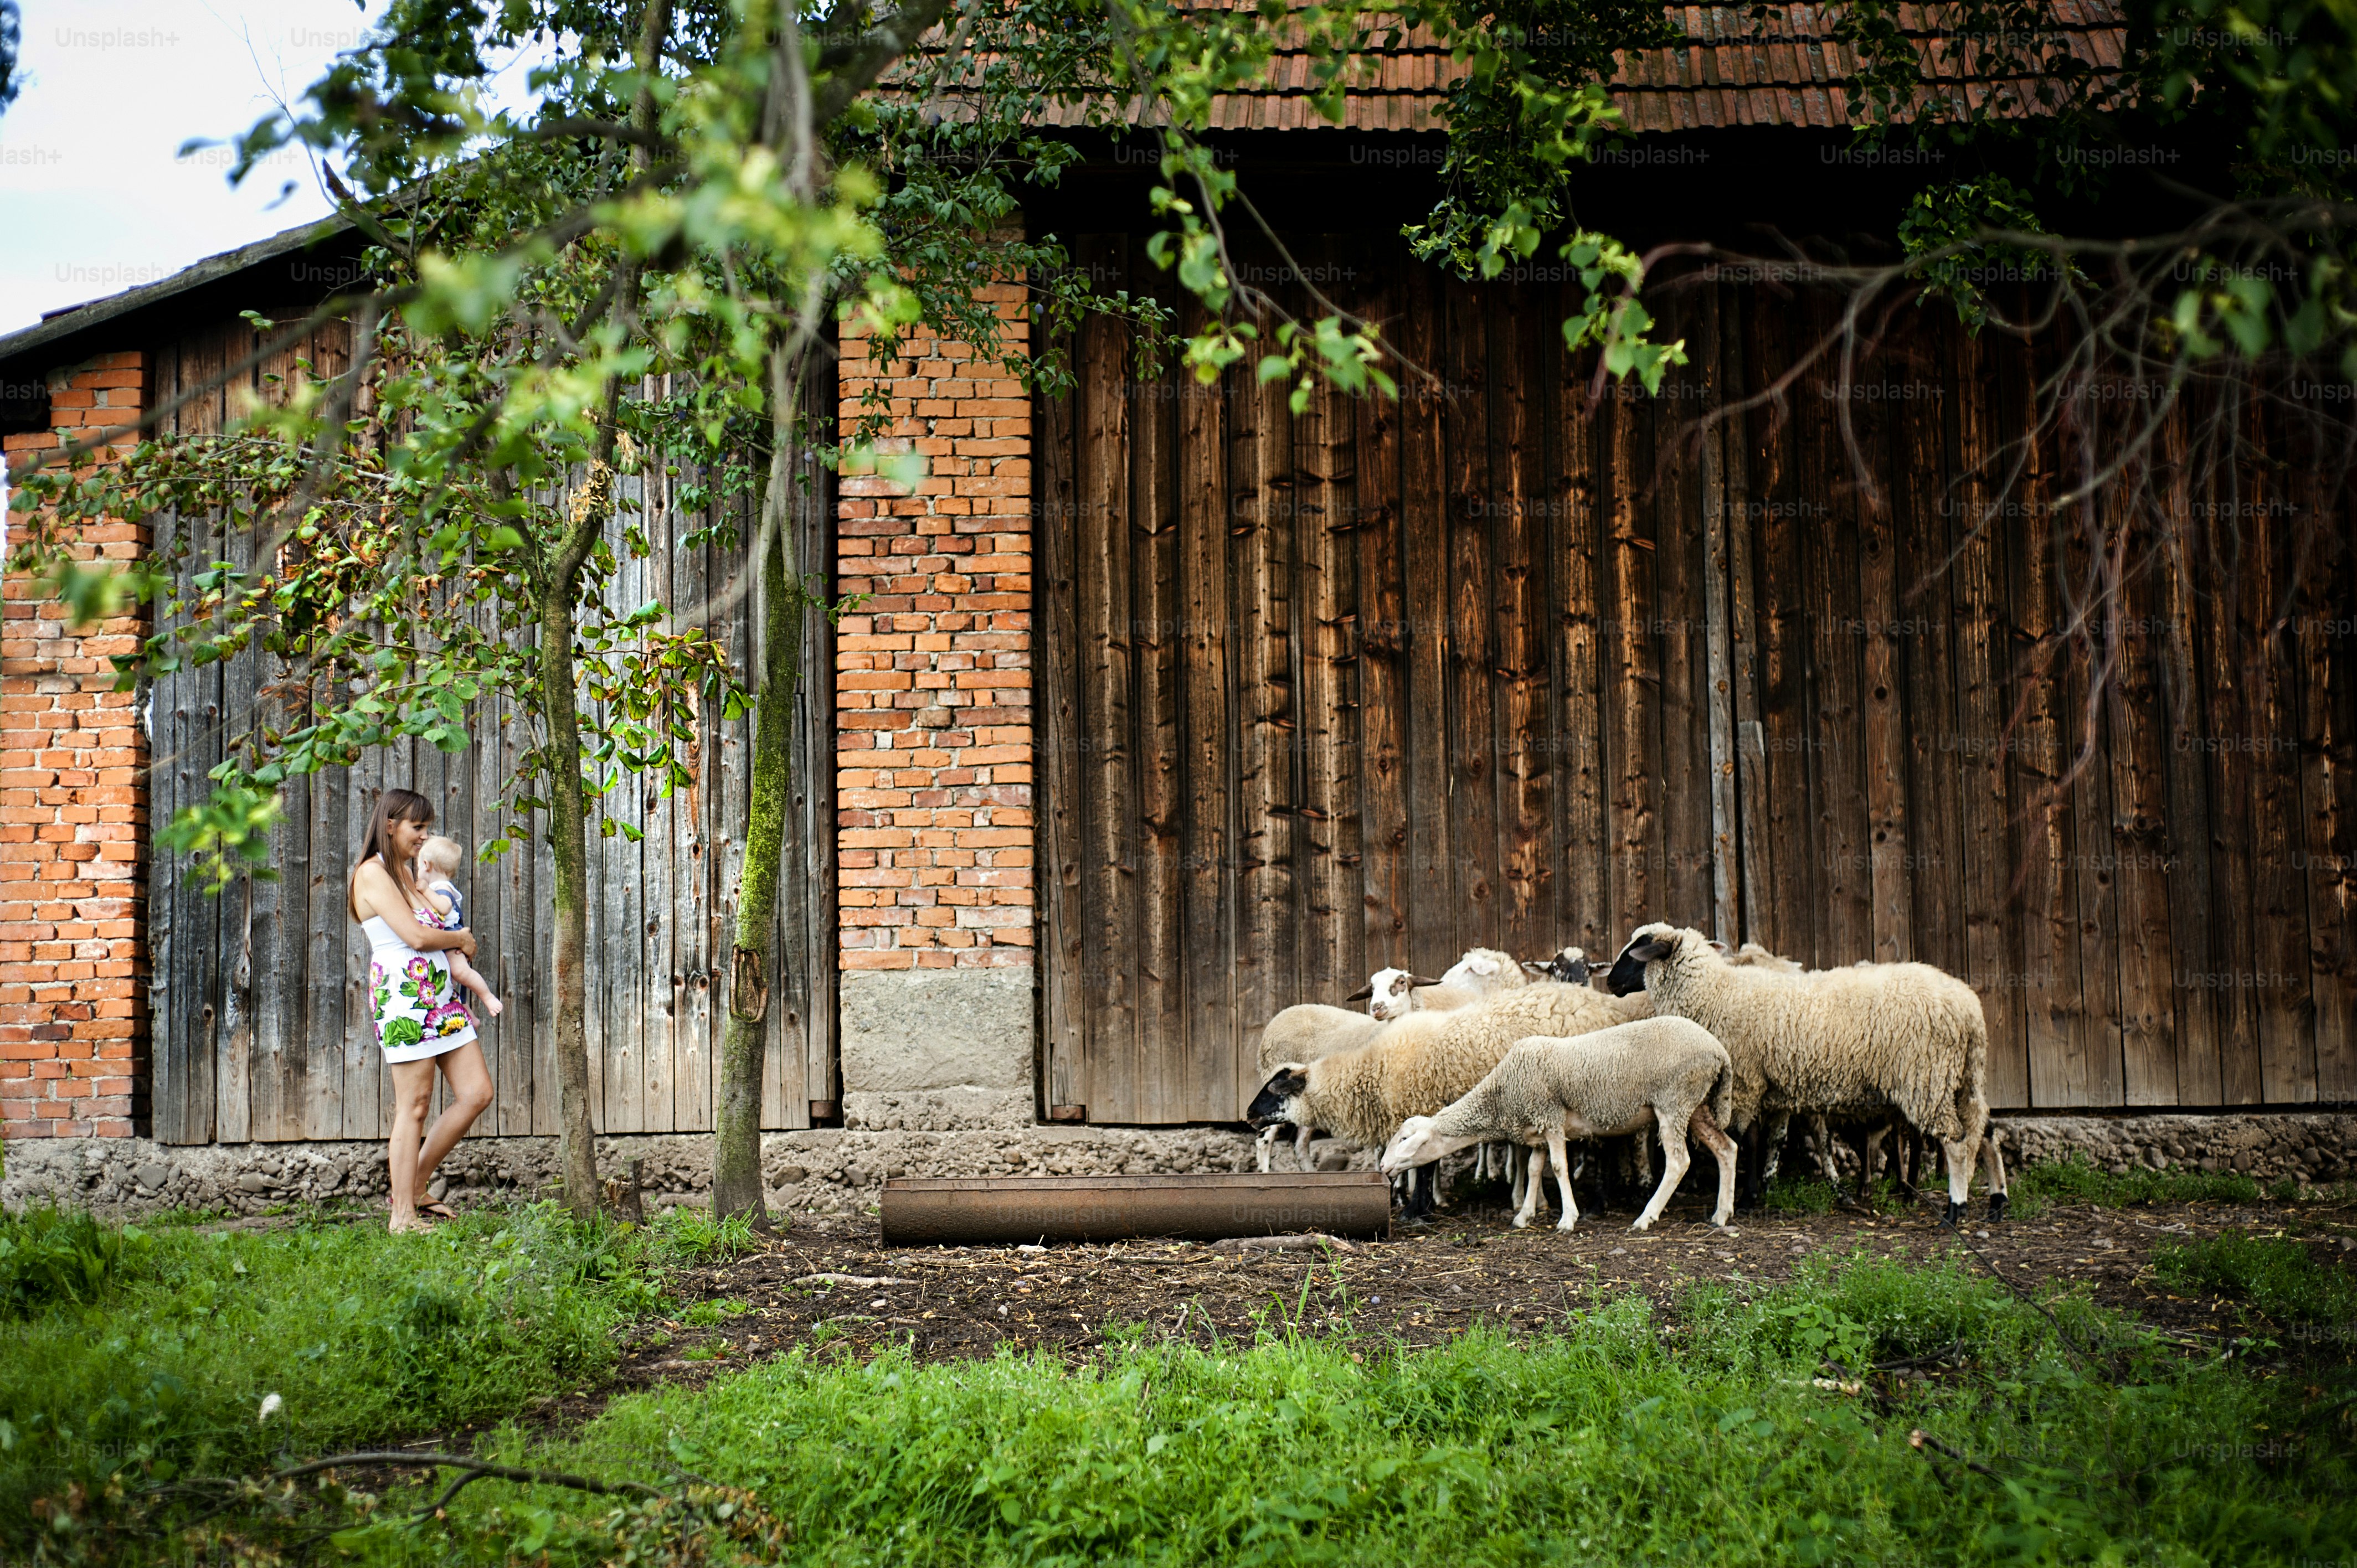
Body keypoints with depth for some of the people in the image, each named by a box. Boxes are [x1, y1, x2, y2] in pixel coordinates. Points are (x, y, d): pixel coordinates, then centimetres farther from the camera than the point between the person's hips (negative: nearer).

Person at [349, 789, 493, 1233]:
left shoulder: (404, 874, 21)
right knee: (415, 1105, -6)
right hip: (404, 998, -9)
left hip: (440, 995, 9)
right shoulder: (372, 873, -8)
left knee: (477, 1092, 4)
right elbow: (416, 936, -17)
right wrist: (462, 939, 0)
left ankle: (415, 1188, 14)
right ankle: (404, 1216, 0)